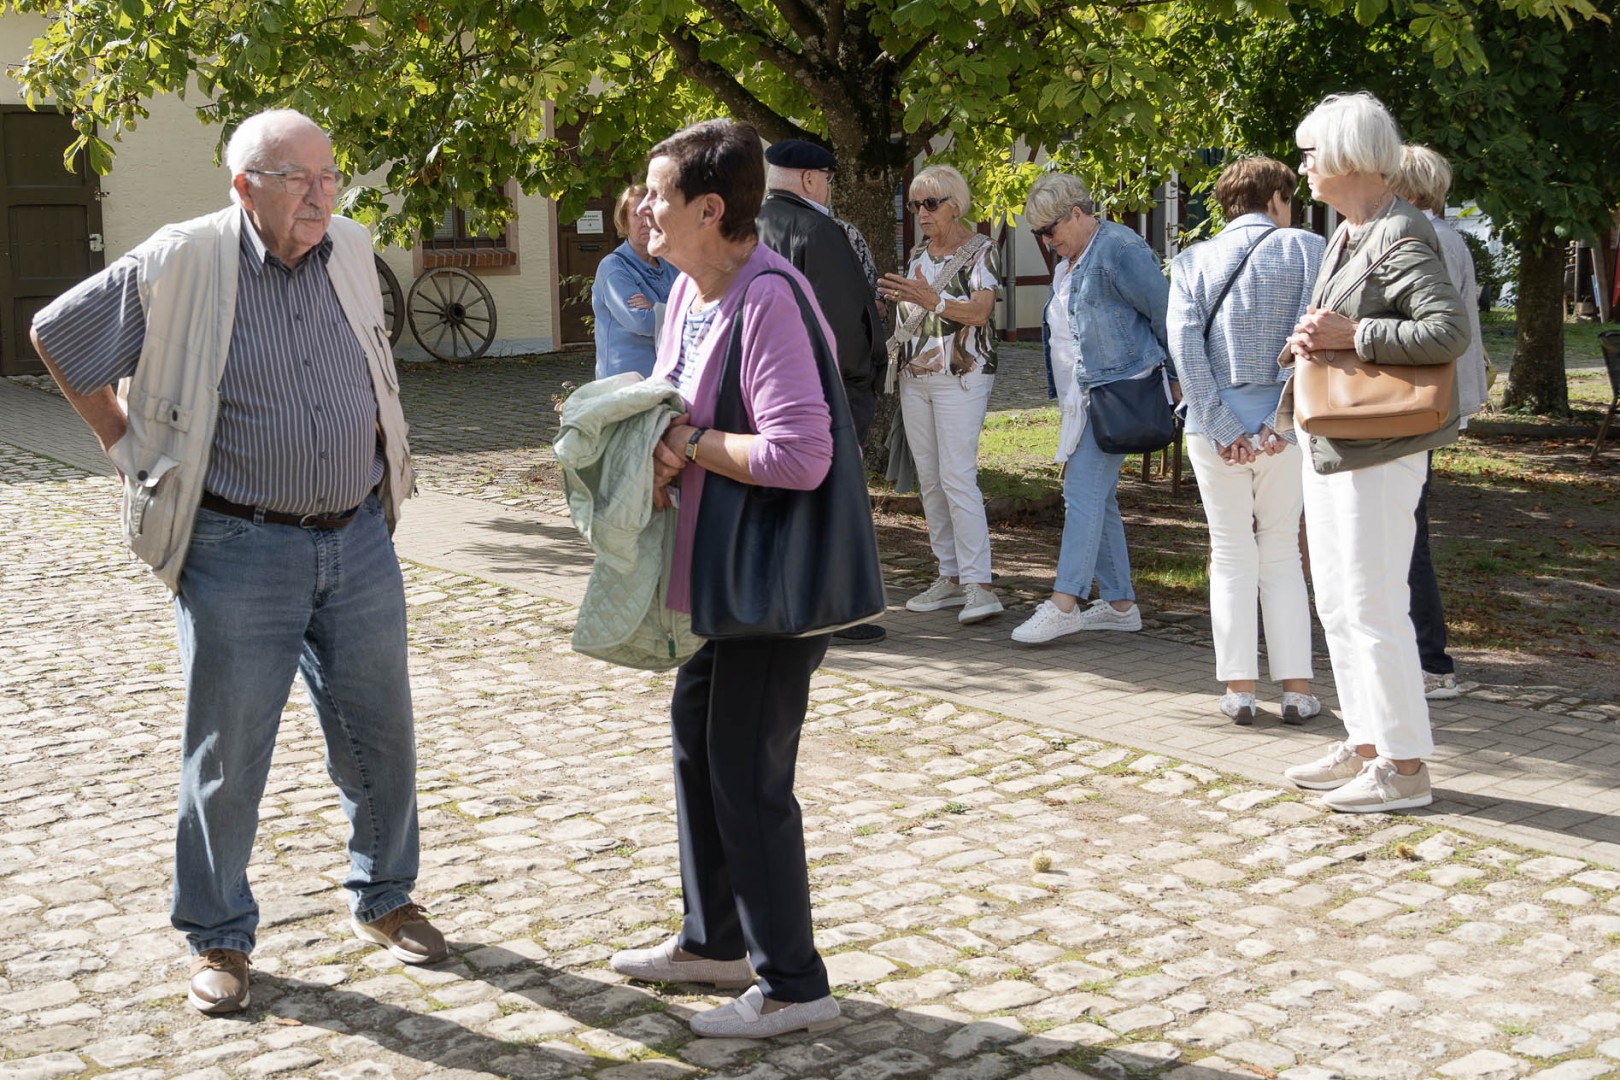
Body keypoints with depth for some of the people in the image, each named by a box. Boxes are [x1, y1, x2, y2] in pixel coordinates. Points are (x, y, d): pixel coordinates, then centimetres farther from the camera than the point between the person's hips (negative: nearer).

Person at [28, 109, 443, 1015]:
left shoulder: (353, 253, 3)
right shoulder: (180, 266, -11)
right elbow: (56, 334, 2)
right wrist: (126, 443, 4)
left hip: (359, 540, 4)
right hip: (241, 554, -4)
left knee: (381, 735, 12)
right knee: (228, 754, 4)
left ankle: (385, 898, 31)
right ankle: (220, 939, 20)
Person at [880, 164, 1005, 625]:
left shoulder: (981, 251, -5)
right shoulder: (917, 255, 15)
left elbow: (979, 312, -18)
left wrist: (929, 299, -30)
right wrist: (897, 298, 2)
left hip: (961, 377, -7)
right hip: (914, 377, 7)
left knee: (957, 477, -15)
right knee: (928, 478, 7)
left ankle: (978, 585, -15)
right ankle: (950, 577, 14)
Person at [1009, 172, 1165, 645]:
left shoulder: (1119, 250, -12)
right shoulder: (1068, 263, 19)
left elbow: (1166, 312, -11)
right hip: (1084, 397, 10)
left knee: (1083, 492, -14)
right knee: (1098, 499, 10)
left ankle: (1063, 604, -16)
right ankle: (1119, 604, 16)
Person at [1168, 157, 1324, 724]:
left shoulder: (1192, 261, 6)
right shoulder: (1304, 248, 1)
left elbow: (1184, 343, -7)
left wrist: (1223, 426, -9)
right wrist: (1283, 417, -14)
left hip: (1216, 425, 1)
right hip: (1280, 424, -1)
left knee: (1232, 555, 10)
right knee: (1282, 554, 10)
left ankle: (1239, 688, 8)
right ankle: (1296, 688, 8)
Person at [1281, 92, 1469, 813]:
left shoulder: (1400, 236, -16)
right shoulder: (1346, 233, 13)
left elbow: (1450, 332, -25)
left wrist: (1350, 335, -23)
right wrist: (1309, 340, 1)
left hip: (1377, 452, -10)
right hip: (1329, 445, 10)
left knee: (1374, 608, -5)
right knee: (1337, 604, 15)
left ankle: (1405, 766, 5)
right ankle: (1365, 746, 26)